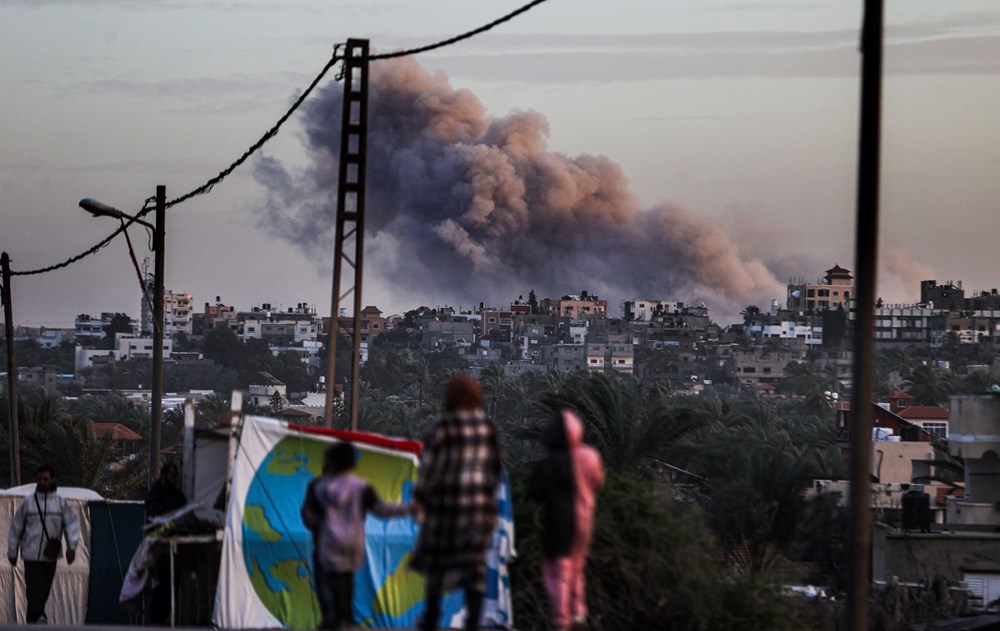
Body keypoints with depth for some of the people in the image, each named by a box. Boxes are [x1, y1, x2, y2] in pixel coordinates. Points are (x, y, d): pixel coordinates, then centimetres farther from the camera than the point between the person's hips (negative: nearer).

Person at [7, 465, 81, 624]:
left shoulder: (61, 503, 4)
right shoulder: (28, 502, 1)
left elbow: (72, 524, 2)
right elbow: (16, 527, 7)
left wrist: (72, 546, -13)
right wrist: (12, 551, 8)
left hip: (50, 556, 3)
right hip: (31, 555, -3)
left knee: (44, 590, 8)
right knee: (35, 587, -16)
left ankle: (32, 619, 20)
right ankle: (39, 617, -29)